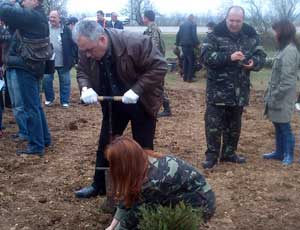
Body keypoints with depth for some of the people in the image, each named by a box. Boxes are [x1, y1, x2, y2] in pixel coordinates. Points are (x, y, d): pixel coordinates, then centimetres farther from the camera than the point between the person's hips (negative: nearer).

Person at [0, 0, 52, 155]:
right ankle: (44, 138, 26)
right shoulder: (38, 16, 16)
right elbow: (15, 19, 16)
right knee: (35, 105, 17)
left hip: (26, 66, -10)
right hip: (33, 65, 10)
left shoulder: (31, 15, -15)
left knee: (31, 107, -5)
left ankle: (36, 146, 0)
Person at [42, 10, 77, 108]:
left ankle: (65, 101, 17)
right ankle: (49, 99, 23)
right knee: (46, 81, 5)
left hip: (63, 62, -2)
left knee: (65, 82, 6)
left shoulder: (66, 30, -3)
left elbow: (73, 44, -2)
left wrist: (74, 58, -7)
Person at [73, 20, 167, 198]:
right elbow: (82, 72, -1)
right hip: (112, 103, 5)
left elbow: (160, 66, -27)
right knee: (105, 144, 13)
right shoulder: (87, 51, -17)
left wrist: (136, 90, -34)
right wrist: (86, 88, -23)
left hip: (142, 103, -4)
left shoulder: (135, 43, -33)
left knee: (143, 148, 6)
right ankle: (99, 185, 31)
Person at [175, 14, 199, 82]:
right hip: (189, 45, -7)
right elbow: (194, 35, -14)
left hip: (183, 45, 7)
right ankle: (190, 78, -4)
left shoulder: (182, 25, 15)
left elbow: (178, 35, 15)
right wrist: (197, 43, -9)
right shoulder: (193, 24, -5)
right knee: (191, 61, -1)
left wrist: (177, 43, 20)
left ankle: (185, 77, 16)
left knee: (185, 61, 14)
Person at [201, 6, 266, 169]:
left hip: (239, 90, 4)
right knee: (214, 123, -2)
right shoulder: (215, 35, -7)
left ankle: (229, 153, 30)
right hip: (218, 89, -4)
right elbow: (206, 56, -17)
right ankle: (212, 155, 11)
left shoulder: (251, 36, 6)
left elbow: (261, 56, 7)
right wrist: (229, 57, -29)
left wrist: (254, 62, -16)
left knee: (234, 124, 15)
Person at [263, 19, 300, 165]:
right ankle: (279, 152, 28)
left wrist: (275, 97, -18)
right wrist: (270, 93, 15)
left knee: (284, 126, 2)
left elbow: (286, 79, -22)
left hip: (282, 98, -9)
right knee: (278, 125, 16)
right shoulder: (285, 49, 12)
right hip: (278, 95, 9)